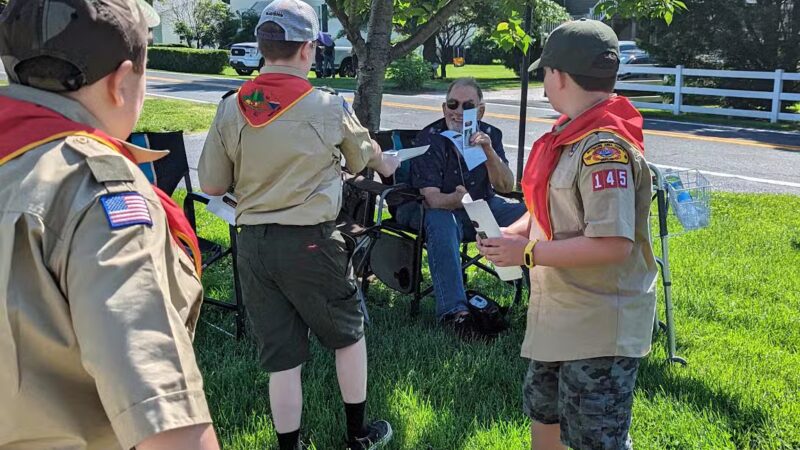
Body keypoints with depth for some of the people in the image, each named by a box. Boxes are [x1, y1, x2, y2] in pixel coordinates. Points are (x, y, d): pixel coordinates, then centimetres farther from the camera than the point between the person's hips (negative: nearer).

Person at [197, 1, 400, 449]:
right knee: (349, 334, 19)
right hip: (310, 242, -3)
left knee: (281, 358, 13)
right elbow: (364, 155, 12)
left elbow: (211, 184, 4)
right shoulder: (330, 108, -8)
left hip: (253, 243, 3)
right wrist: (385, 163, 35)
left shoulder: (231, 110, -1)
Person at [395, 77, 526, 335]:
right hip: (440, 208, -4)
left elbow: (506, 187, -11)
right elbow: (432, 198, -23)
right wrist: (456, 199, -45)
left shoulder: (490, 135, -2)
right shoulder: (429, 139, -14)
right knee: (441, 222, -38)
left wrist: (488, 151, -27)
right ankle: (454, 311, -39)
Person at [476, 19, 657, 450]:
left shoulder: (605, 147, -25)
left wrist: (527, 252, -23)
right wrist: (515, 231, -3)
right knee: (543, 412, 27)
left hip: (600, 325, -10)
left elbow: (612, 244, -31)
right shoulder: (569, 133, 5)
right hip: (557, 312, 10)